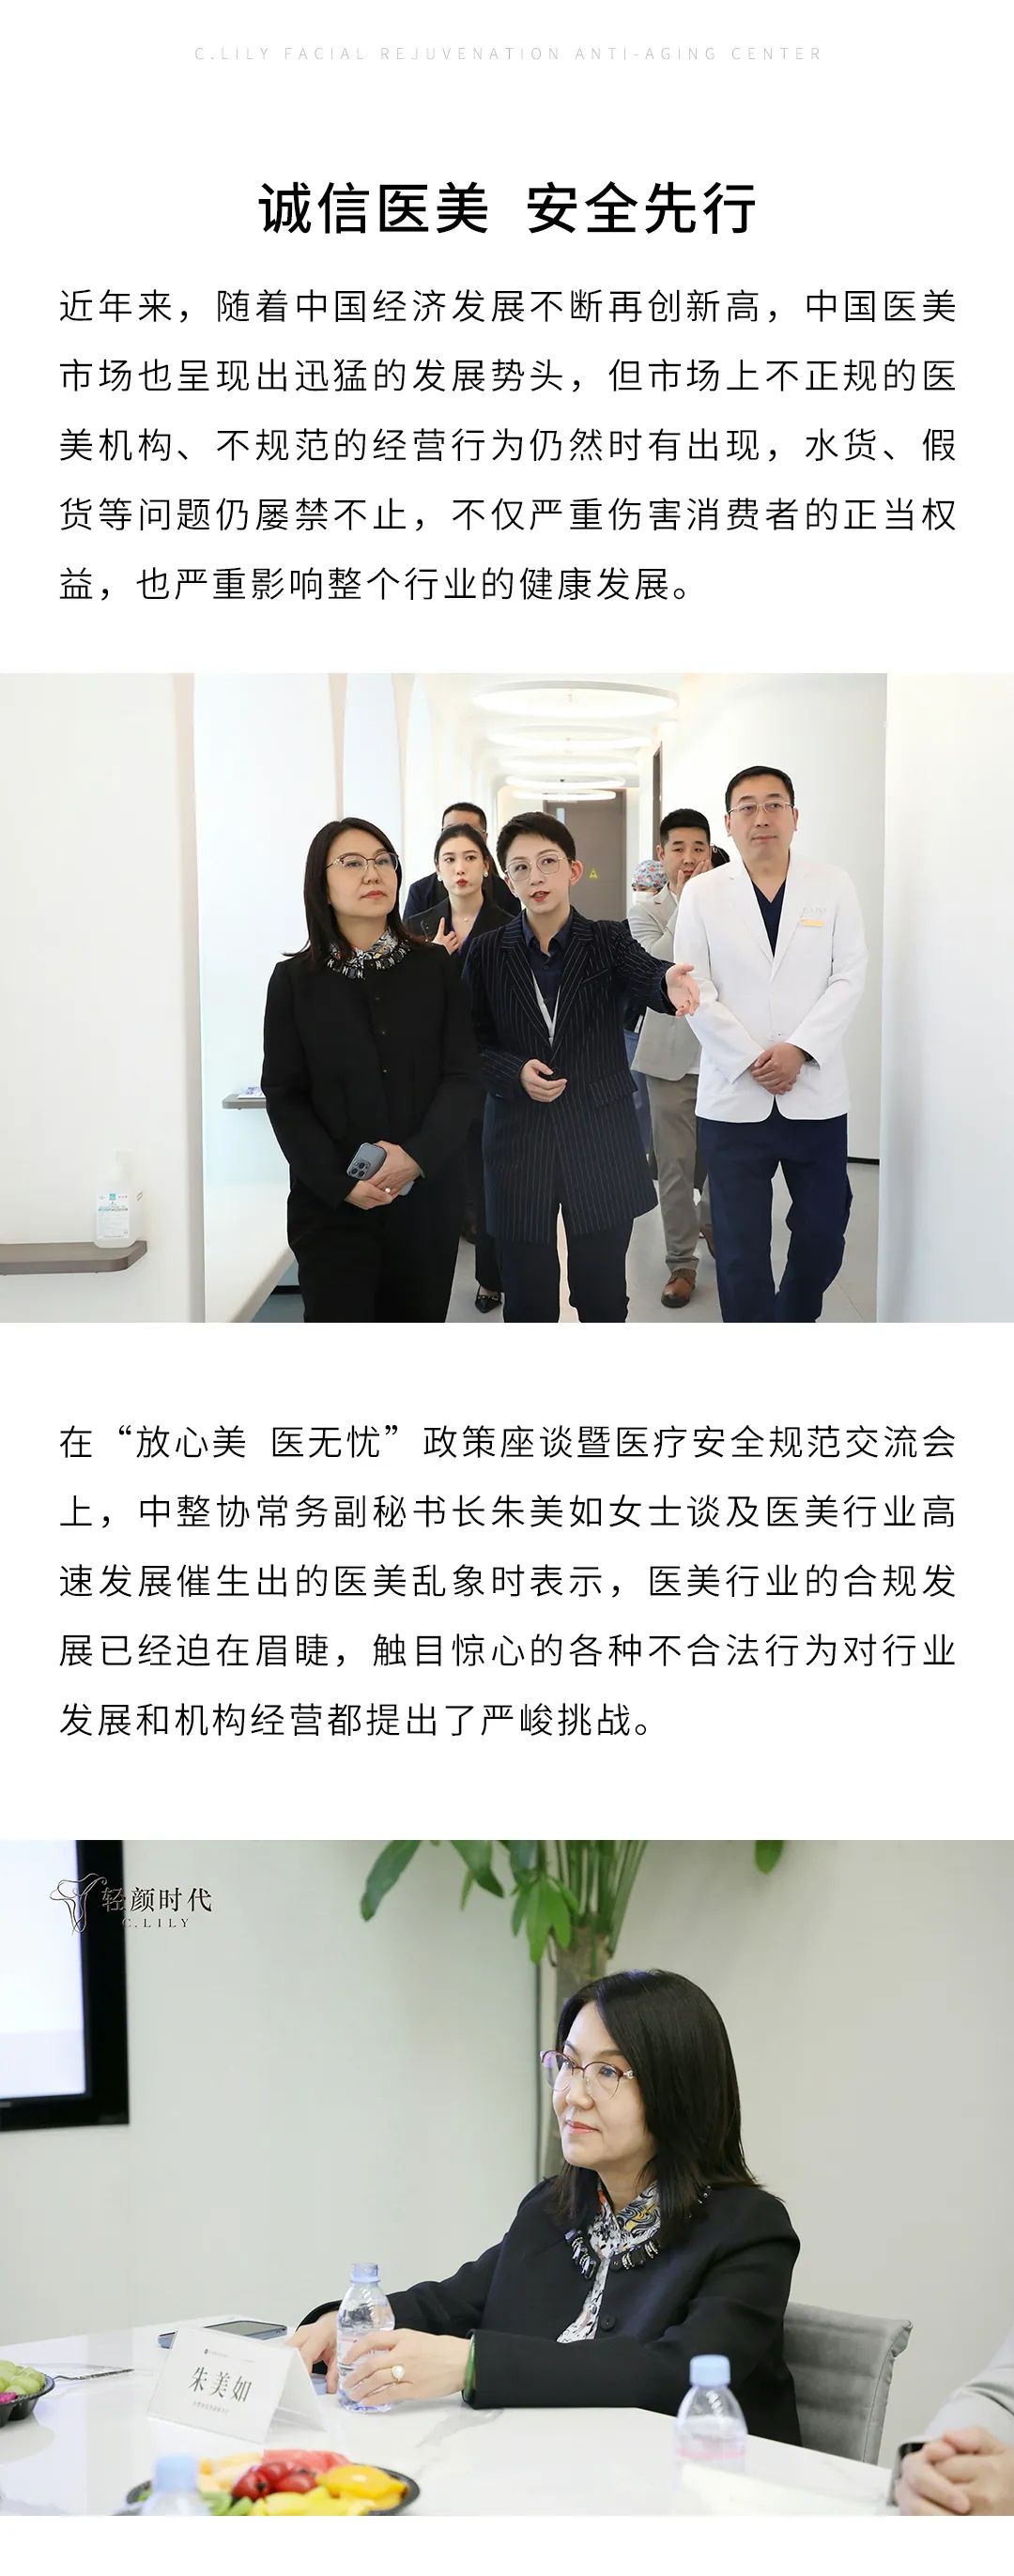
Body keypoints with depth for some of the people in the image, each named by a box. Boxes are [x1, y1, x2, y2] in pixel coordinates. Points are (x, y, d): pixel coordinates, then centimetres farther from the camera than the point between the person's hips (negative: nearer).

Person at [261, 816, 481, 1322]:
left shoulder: (434, 968, 4)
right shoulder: (294, 980, 1)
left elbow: (462, 1078, -1)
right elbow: (285, 1097, -2)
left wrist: (417, 1156, -17)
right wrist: (341, 1183, -14)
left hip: (426, 1199, 2)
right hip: (331, 1205, -1)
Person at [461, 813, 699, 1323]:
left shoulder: (609, 941, -1)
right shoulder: (488, 954, 2)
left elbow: (646, 980, -21)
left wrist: (672, 984, -45)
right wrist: (514, 1072, -15)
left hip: (600, 1144, 0)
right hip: (519, 1142, 1)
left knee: (603, 1298, 9)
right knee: (527, 1300, 8)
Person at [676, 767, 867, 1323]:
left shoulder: (833, 885, 4)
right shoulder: (702, 893, 2)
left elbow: (848, 978, 0)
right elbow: (695, 989, -2)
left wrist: (799, 1050, -13)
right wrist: (751, 1060, -11)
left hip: (815, 1093, 1)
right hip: (734, 1097, -1)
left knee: (822, 1236, 7)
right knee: (741, 1250, 1)